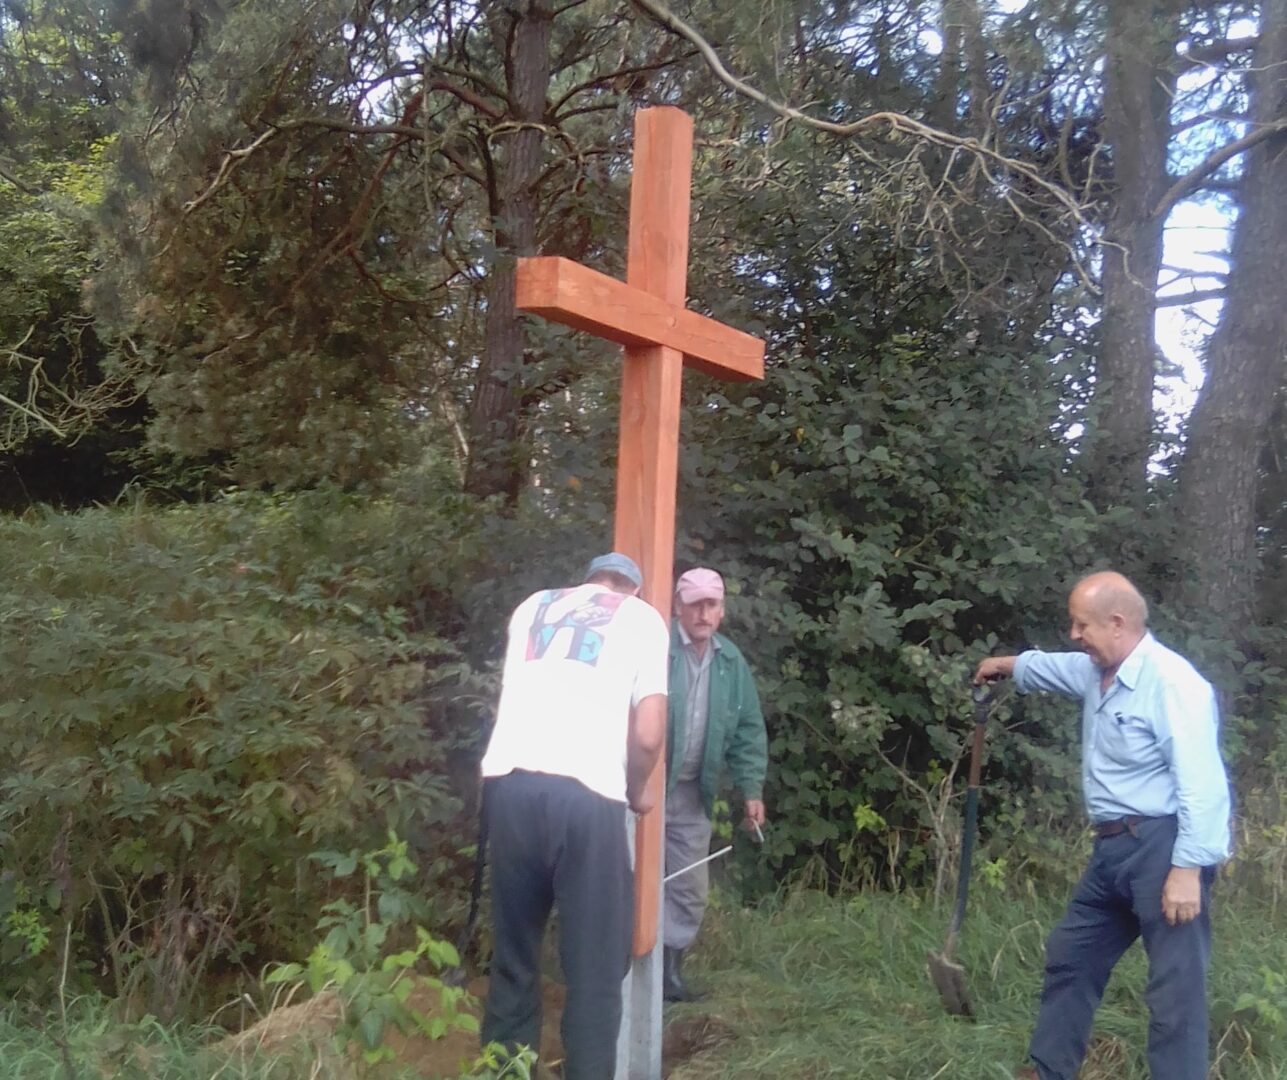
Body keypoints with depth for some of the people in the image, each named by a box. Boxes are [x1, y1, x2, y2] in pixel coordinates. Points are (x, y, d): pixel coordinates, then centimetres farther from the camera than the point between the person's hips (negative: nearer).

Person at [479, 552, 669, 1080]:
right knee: (595, 966, 6)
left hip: (508, 779, 4)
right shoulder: (642, 617, 14)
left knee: (512, 953, 16)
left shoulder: (534, 605, 25)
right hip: (585, 791, -4)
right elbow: (648, 735, 4)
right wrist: (636, 792, 22)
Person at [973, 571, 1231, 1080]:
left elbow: (1201, 784, -24)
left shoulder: (1171, 681, -19)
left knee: (1175, 989, -5)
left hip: (1163, 848, -10)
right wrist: (1009, 665, 52)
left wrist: (1188, 869, -26)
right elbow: (1055, 666, 37)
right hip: (1115, 847, 10)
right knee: (1070, 957, 19)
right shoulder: (1098, 672, 11)